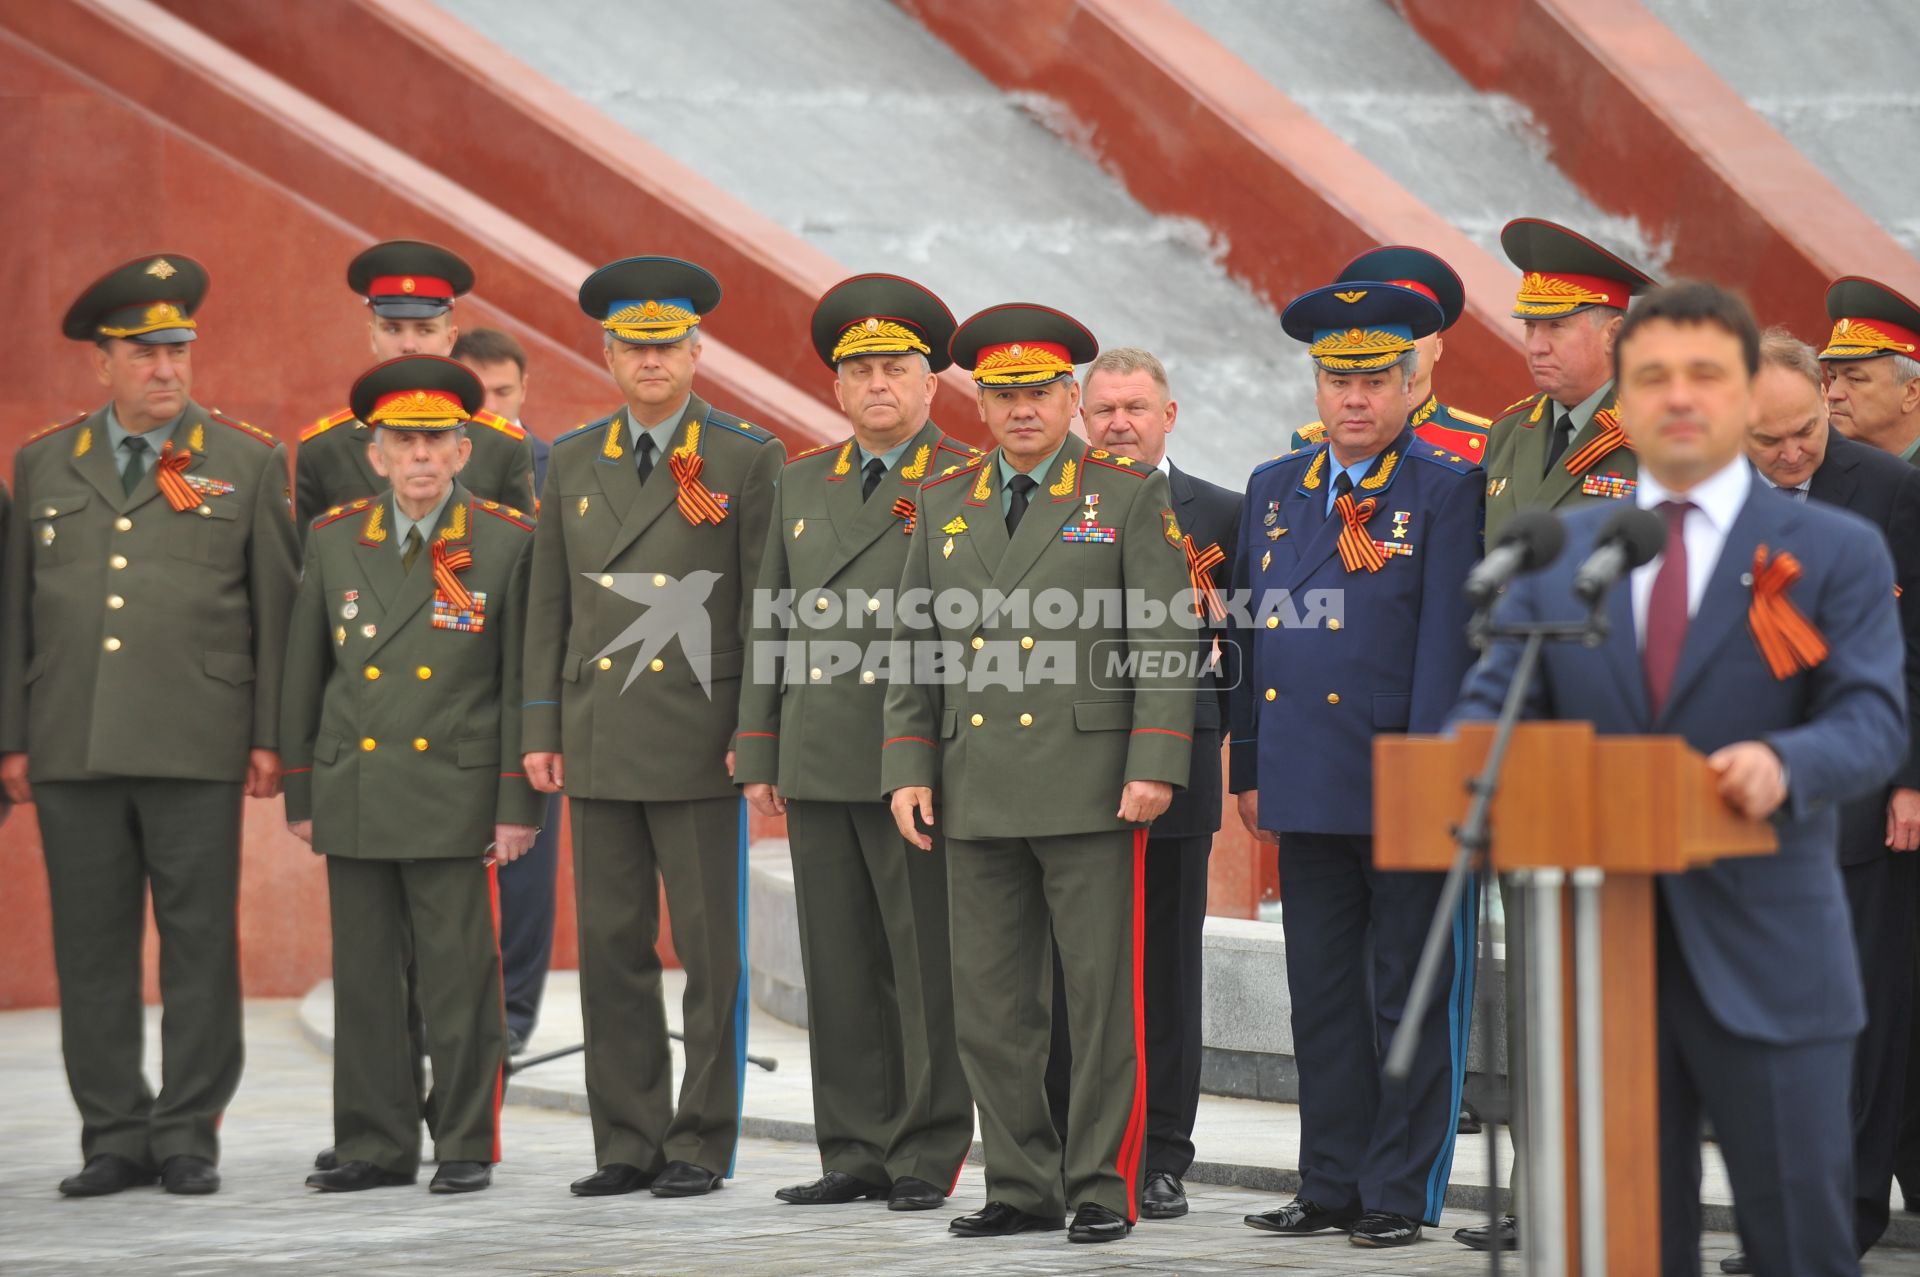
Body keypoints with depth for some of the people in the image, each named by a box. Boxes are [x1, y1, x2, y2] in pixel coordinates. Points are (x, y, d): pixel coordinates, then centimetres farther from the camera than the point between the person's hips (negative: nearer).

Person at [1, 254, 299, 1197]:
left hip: (196, 750, -2)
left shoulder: (249, 463, 6)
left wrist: (272, 736, -2)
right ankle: (114, 1136, 11)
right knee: (92, 949, 4)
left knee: (199, 943, -1)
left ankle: (189, 1134, 7)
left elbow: (277, 607, 4)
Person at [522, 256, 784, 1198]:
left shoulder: (747, 459, -1)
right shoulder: (572, 461, 12)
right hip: (600, 745, 4)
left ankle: (701, 1144, 8)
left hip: (700, 744, -4)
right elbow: (550, 605, 13)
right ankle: (629, 1144, 13)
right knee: (611, 946, 6)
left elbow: (766, 608, -3)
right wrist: (541, 729, 7)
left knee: (711, 950, 0)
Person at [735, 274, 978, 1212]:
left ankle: (927, 1157, 6)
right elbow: (770, 624, 17)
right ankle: (855, 1153, 14)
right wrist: (758, 757, 11)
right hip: (818, 768, 5)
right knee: (840, 968, 7)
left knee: (927, 967, -1)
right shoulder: (801, 484, 16)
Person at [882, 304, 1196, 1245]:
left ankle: (1105, 1188, 6)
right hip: (978, 796, 4)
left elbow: (1168, 639, -4)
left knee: (1102, 995, -1)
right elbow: (913, 644, 15)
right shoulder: (946, 503, 14)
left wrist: (1155, 768, -12)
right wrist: (908, 769, 6)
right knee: (989, 1003, 6)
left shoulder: (1131, 497, 1)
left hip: (1091, 791, -4)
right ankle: (1023, 1186, 15)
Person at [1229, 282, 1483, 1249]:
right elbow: (1252, 635, 15)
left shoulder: (1448, 491, -4)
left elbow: (1445, 647, -10)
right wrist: (1248, 769, 11)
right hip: (1309, 791, 5)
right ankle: (1332, 1186, 18)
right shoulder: (1274, 489, 13)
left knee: (1408, 1003, 3)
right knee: (1323, 997, 10)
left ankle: (1399, 1195, 9)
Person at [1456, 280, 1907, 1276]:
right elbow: (1493, 700, 5)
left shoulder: (1836, 551, 3)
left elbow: (1873, 720, -7)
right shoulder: (1555, 553, 11)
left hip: (1764, 957, -2)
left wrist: (1785, 763, -29)